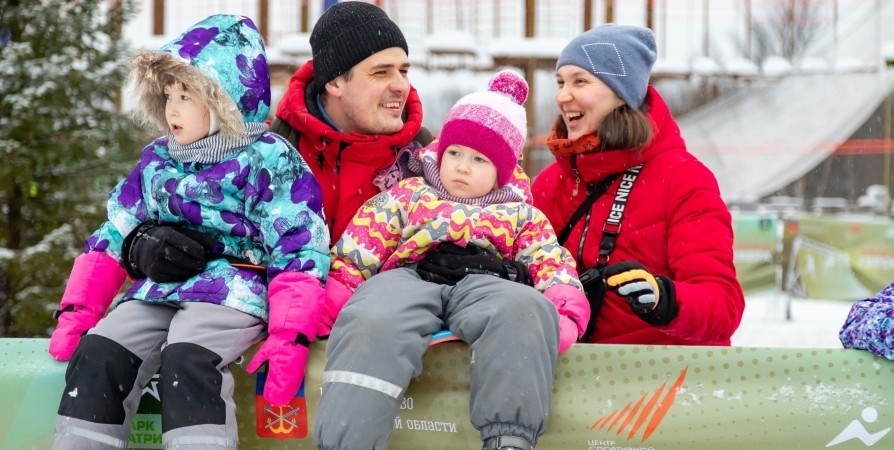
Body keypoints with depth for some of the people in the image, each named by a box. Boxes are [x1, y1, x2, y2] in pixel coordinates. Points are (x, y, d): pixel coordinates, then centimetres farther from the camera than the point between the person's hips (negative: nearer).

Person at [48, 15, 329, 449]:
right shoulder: (157, 161, 17)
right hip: (158, 290, 6)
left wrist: (289, 338, -21)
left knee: (186, 360, -33)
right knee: (96, 354, -18)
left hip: (232, 292, -6)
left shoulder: (269, 160, -3)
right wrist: (77, 311, 9)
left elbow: (298, 251, -10)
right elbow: (113, 238, 21)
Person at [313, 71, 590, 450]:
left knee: (525, 308, -38)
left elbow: (552, 265, 12)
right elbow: (356, 253, 18)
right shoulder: (408, 195, 29)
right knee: (372, 322, -39)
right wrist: (335, 301, -1)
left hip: (483, 284, 1)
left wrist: (567, 315, -11)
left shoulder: (521, 216, 29)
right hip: (409, 278, 0)